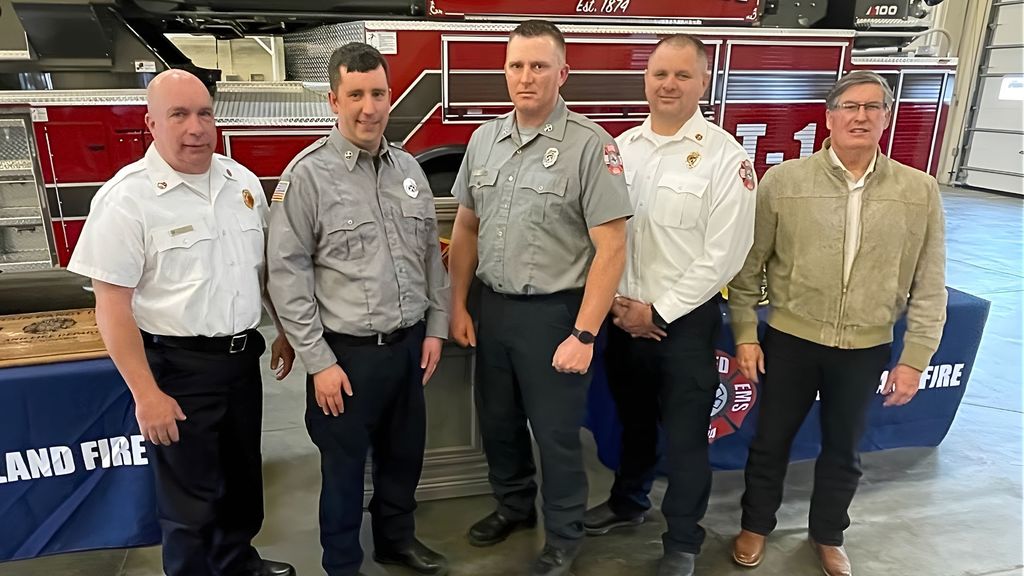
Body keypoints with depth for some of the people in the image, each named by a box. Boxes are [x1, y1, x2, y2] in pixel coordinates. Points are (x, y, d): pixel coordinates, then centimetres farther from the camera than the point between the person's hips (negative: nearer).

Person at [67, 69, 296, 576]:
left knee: (243, 476, 22)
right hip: (178, 368, -6)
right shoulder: (127, 198, -15)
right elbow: (113, 308, -16)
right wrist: (146, 395, -18)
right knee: (190, 497, 10)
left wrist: (284, 332, 14)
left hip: (243, 357, 6)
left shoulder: (242, 182, 3)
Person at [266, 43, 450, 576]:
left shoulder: (409, 168, 6)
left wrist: (435, 327, 8)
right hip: (348, 352, -5)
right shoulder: (307, 175, -11)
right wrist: (318, 361, -13)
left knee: (404, 453, 21)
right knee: (344, 468, 12)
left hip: (409, 345, 5)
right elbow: (287, 274, -12)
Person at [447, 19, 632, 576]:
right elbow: (466, 228, 11)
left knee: (556, 432, 9)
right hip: (492, 307, 6)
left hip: (553, 313, -5)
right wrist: (459, 305, 8)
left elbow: (611, 247, -15)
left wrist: (583, 334, -18)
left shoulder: (590, 144, -13)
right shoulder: (484, 139, 5)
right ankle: (513, 505, 45)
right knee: (497, 421, 20)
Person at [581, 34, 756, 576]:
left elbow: (723, 255, -14)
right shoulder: (621, 147, 5)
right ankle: (628, 501, 43)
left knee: (685, 435, 7)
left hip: (685, 320, -4)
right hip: (623, 316, 4)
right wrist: (618, 301, -4)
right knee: (633, 420, 20)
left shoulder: (724, 155, -11)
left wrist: (658, 312, -13)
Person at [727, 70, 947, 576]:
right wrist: (745, 335, -5)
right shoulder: (782, 180, -8)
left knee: (843, 449, 19)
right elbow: (749, 265, -4)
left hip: (867, 349, 2)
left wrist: (914, 359, -1)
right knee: (771, 440, 13)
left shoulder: (919, 191, -3)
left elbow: (929, 287, 1)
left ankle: (828, 535, 42)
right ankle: (756, 524, 37)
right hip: (790, 340, -1)